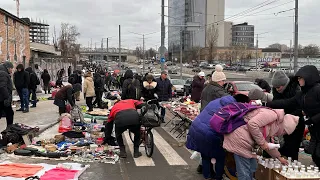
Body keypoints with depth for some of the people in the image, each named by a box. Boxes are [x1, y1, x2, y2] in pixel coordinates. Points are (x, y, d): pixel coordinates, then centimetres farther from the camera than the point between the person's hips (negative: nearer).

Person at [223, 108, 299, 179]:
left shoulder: (273, 127, 19)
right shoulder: (273, 115, -12)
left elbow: (267, 144, 33)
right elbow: (252, 124, -25)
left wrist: (279, 157, 40)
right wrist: (262, 142, -15)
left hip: (245, 141, 11)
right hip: (239, 138, -11)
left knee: (252, 168, 17)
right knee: (244, 174, -6)